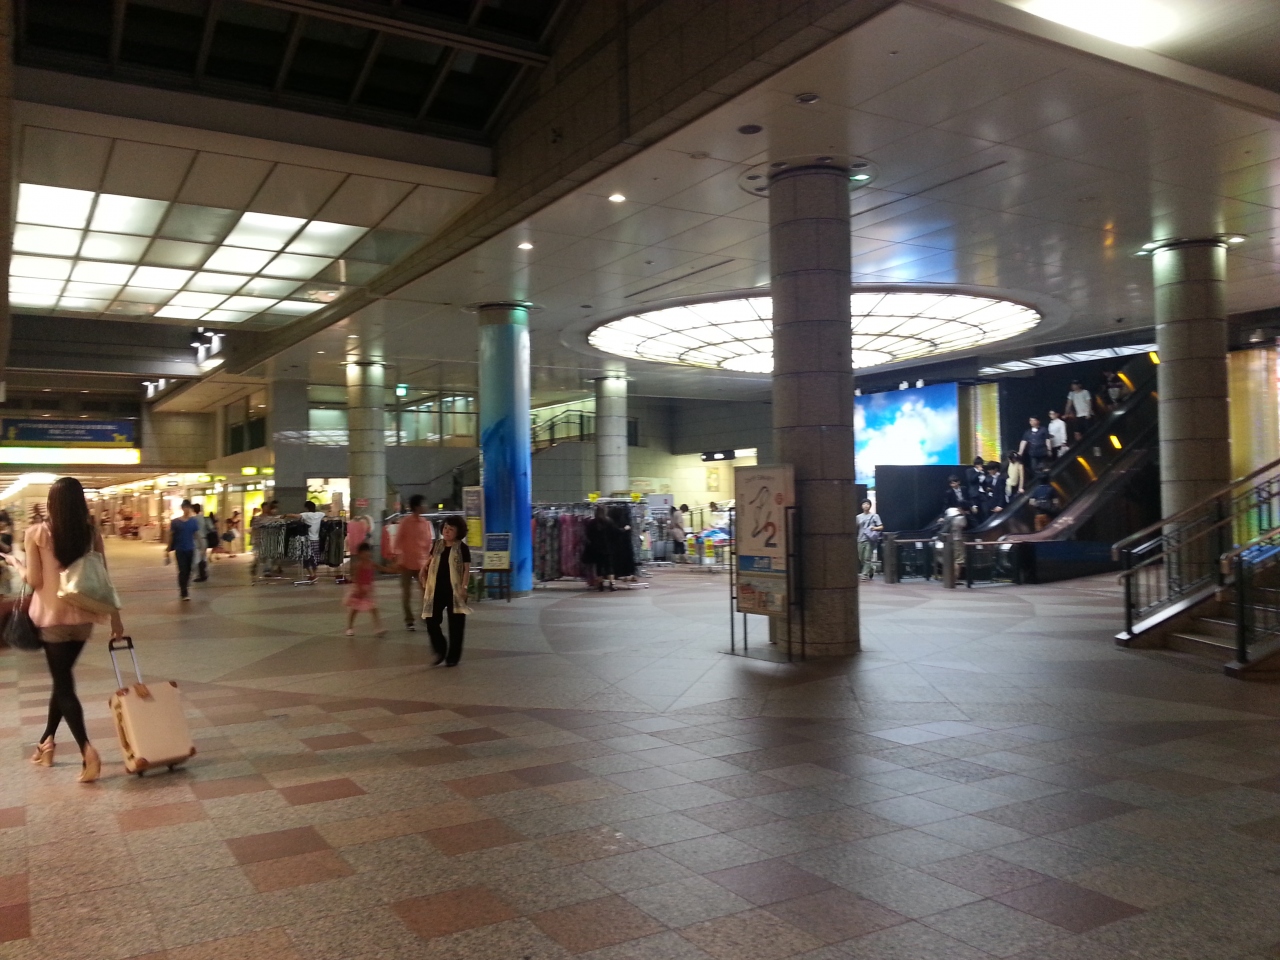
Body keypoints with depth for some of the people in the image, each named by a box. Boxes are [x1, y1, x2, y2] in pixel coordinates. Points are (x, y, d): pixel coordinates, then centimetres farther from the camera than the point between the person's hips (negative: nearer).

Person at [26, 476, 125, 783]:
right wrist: (115, 618, 8)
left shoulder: (37, 533, -10)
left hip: (52, 615, -3)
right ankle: (47, 741, 30)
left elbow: (34, 581, -10)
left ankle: (87, 750, -12)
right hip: (82, 616, 3)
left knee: (63, 683, 0)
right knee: (62, 678, 19)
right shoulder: (92, 534, -1)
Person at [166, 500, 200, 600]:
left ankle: (182, 589, 30)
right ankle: (184, 593, 2)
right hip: (179, 550, -2)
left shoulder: (194, 521, 1)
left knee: (188, 571, 10)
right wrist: (168, 550, 1)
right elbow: (171, 536, 0)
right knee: (182, 571, -6)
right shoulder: (175, 522, -4)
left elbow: (197, 535, 4)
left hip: (190, 549, 2)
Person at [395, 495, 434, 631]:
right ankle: (409, 620, 13)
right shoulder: (405, 521, -7)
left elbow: (429, 542, 9)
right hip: (406, 562, -3)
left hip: (422, 563, 3)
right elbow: (398, 541, -6)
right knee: (406, 593, 5)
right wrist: (398, 559, -10)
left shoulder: (426, 522, 5)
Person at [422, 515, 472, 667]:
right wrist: (427, 582, 9)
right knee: (431, 620, 0)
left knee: (455, 625, 3)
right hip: (437, 589, 4)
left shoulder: (462, 548, -5)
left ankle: (453, 657, 14)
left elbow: (466, 569, -6)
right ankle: (440, 650, 21)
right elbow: (430, 563, 18)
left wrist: (464, 587, -14)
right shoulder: (437, 545, 9)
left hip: (454, 591, -4)